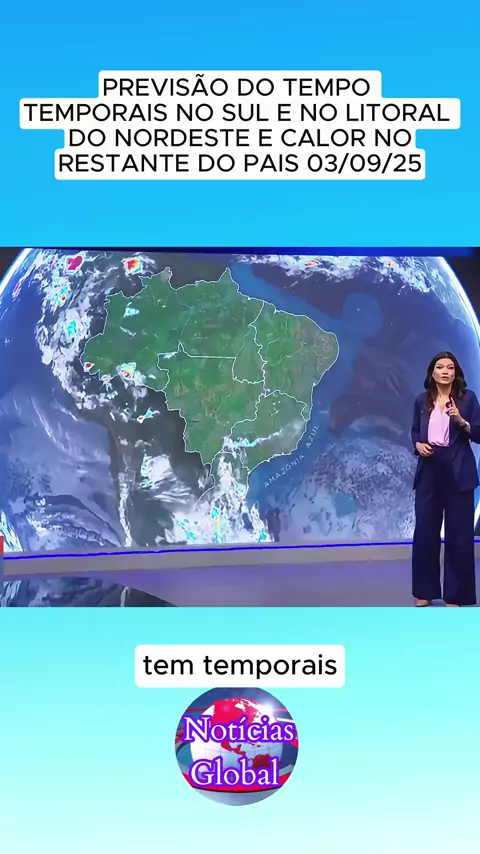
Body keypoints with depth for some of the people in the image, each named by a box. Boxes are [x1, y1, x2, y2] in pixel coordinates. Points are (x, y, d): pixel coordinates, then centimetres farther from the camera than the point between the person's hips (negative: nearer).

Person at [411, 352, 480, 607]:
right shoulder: (422, 400, 7)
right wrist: (418, 444, -4)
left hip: (457, 472, -3)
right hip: (429, 471, 3)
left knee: (459, 533, 2)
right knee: (424, 530, 5)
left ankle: (456, 594, 12)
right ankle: (425, 591, 19)